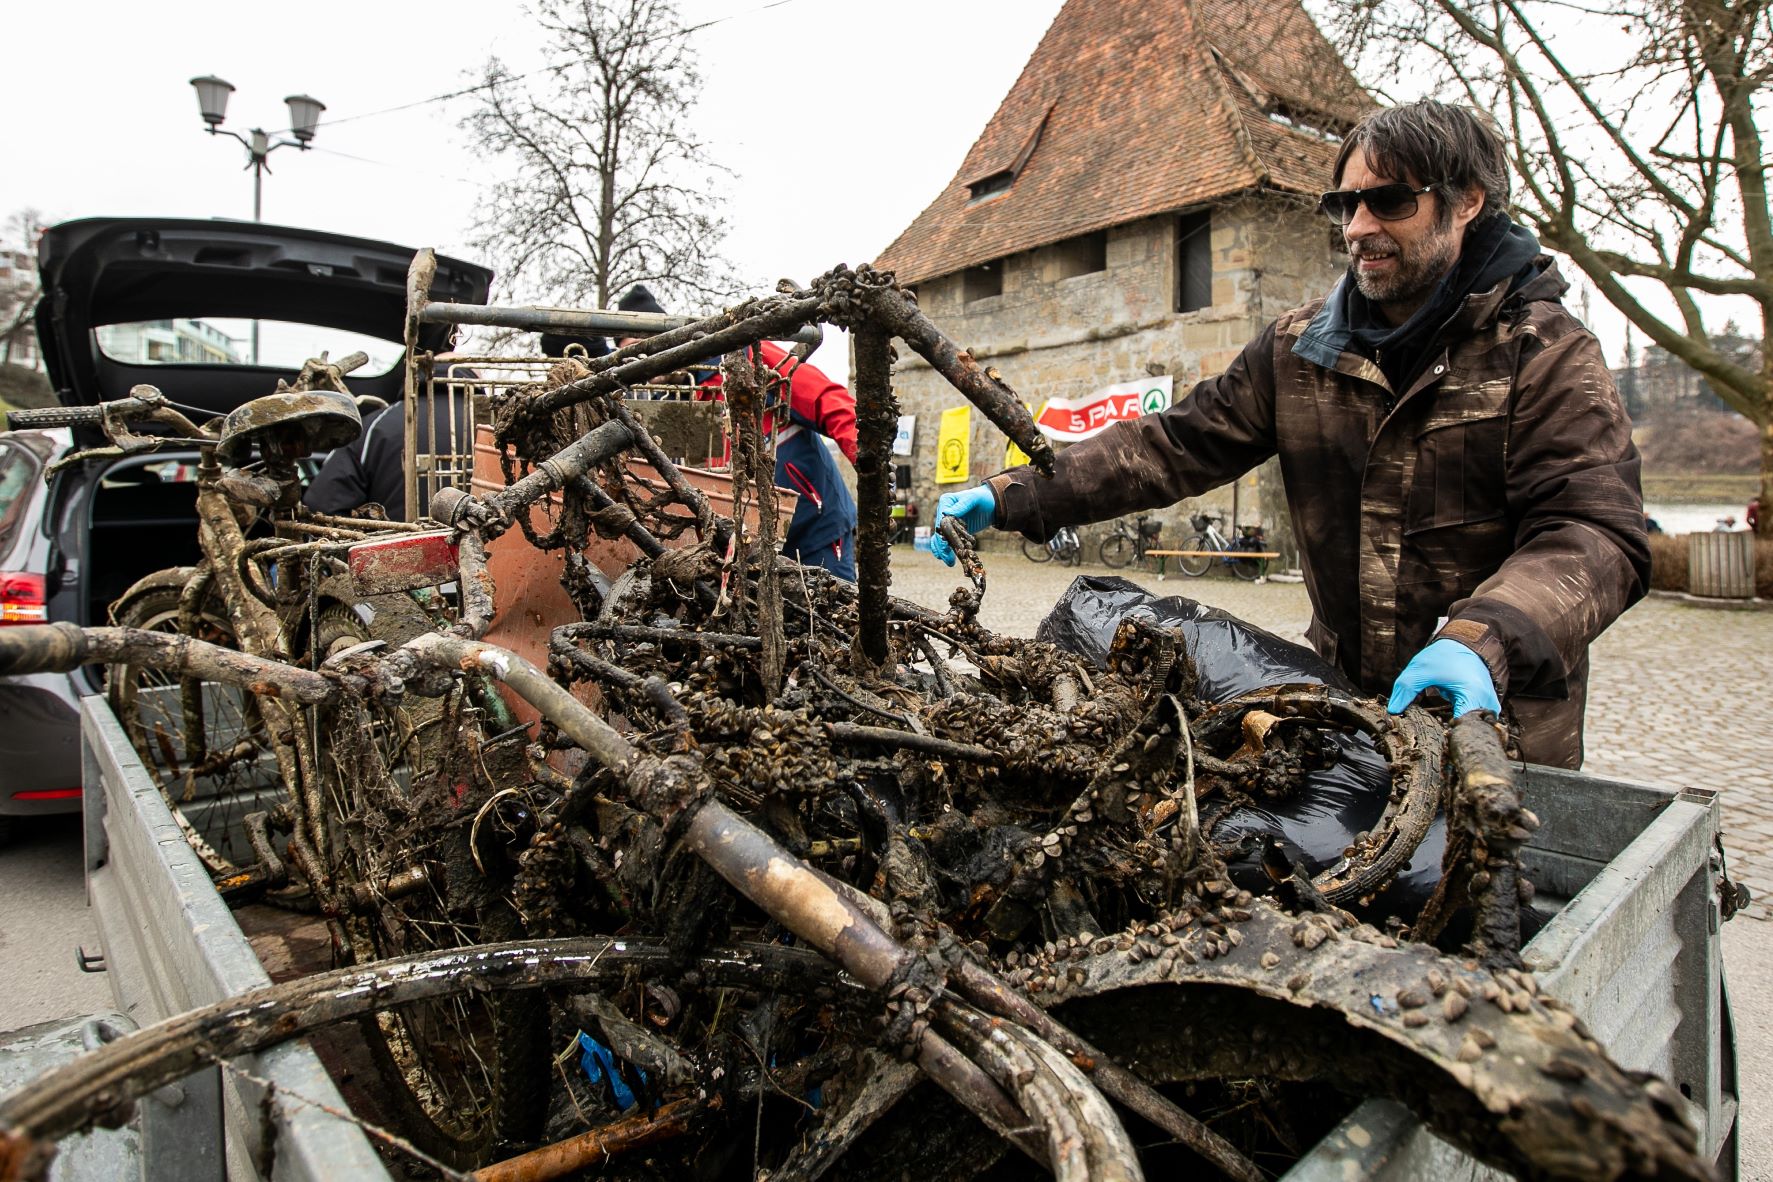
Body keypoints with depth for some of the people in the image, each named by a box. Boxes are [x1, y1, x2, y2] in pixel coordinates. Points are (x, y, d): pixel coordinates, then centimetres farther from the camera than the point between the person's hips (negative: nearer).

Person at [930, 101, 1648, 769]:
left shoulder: (1546, 353, -10)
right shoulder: (1299, 349, 3)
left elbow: (1595, 533, -20)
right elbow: (1175, 445, -3)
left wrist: (1480, 641, -41)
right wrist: (1013, 498, -14)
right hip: (1340, 702, 4)